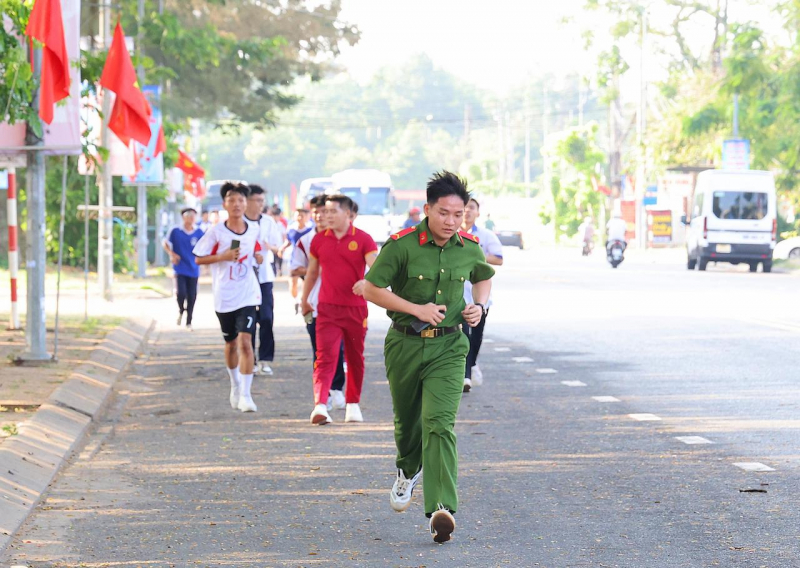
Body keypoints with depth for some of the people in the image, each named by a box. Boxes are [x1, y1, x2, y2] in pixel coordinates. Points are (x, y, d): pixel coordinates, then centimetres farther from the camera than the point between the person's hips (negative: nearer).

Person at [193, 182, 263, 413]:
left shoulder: (254, 230, 3)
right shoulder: (216, 232, -5)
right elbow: (199, 259, -1)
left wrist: (258, 256, 1)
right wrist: (222, 257, -15)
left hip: (247, 296, 0)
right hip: (224, 297, 0)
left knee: (245, 342, -14)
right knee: (231, 344, 14)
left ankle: (245, 395, -13)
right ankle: (235, 385, 37)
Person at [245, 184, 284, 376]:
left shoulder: (268, 222, 8)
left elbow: (278, 247, 13)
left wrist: (270, 247, -10)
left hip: (264, 276, 2)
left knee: (266, 318, -8)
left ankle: (265, 360, -3)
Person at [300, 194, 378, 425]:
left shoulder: (363, 239, -3)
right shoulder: (319, 240, 6)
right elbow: (312, 271, 20)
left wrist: (366, 281, -35)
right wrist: (304, 299, 27)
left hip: (356, 308, -1)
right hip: (327, 308, 1)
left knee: (355, 358, 12)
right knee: (325, 356, -12)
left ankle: (353, 404, 27)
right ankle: (320, 406, -25)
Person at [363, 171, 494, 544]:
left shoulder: (469, 249, -1)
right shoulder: (402, 245, -13)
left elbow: (484, 277, 22)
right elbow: (371, 289, -9)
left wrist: (480, 306, 2)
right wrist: (416, 309, -15)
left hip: (448, 348, 0)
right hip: (405, 345, 0)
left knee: (439, 422, -16)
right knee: (406, 420, 17)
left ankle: (441, 509, -26)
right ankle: (409, 469, 52)